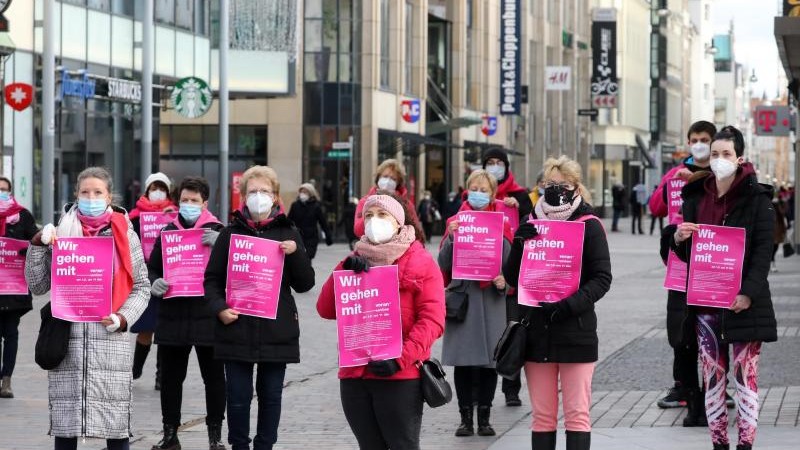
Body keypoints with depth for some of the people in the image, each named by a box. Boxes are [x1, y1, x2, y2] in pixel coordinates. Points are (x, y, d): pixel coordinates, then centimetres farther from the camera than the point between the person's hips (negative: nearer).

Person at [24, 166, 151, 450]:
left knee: (116, 425, -1)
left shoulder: (124, 235, 7)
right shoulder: (61, 233, 8)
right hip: (67, 338, 1)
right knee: (64, 421, 3)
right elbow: (37, 286, 7)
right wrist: (38, 246, -3)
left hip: (110, 338, -1)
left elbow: (141, 287, 9)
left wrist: (123, 318, -6)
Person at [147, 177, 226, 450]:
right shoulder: (168, 232, 10)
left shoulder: (216, 232, 2)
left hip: (207, 316, -2)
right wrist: (154, 284, -9)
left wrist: (220, 246, -20)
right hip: (172, 317, 3)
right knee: (170, 377, 8)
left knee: (213, 377, 4)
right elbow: (152, 268, 13)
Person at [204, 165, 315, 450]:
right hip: (237, 328, 0)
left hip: (277, 330, 0)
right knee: (238, 394, 2)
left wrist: (295, 253, -12)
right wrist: (219, 307, -9)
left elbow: (305, 284, 3)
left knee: (271, 394, 6)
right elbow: (212, 279, 8)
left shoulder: (287, 234, 6)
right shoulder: (231, 233, 6)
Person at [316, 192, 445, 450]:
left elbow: (432, 320, -9)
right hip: (354, 374, 5)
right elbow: (326, 309, 6)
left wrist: (401, 360, -21)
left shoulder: (420, 262, 1)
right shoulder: (355, 261, 17)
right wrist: (345, 270, -8)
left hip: (400, 376, -5)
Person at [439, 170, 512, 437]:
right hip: (462, 297, 0)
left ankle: (484, 417, 10)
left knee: (489, 359, 1)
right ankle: (466, 417, 7)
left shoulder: (501, 223, 7)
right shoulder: (455, 222, 7)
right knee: (463, 360, 0)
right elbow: (443, 264, 2)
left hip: (491, 299, 0)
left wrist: (505, 279, -11)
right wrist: (452, 238, -12)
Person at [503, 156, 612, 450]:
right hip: (536, 330, 4)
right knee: (542, 415, 7)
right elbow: (512, 278, 8)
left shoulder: (589, 225, -2)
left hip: (576, 332, -4)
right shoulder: (531, 224, 10)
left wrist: (569, 304, -20)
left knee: (577, 414, -3)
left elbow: (602, 278, -6)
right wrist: (520, 245, -10)